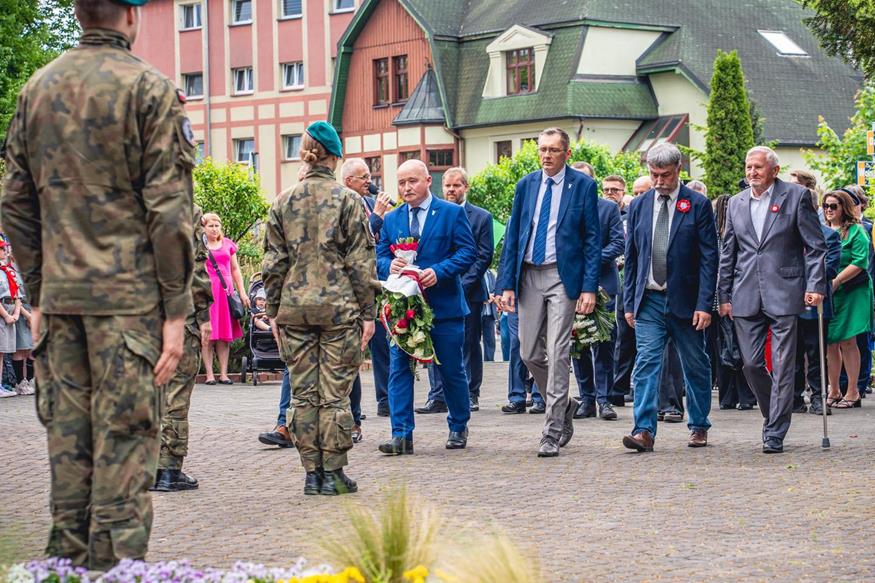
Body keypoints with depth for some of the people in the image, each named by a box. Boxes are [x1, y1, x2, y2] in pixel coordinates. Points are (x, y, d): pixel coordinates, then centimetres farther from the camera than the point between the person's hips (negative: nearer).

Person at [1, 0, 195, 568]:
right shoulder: (149, 88, -6)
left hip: (60, 293, 5)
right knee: (124, 439, -3)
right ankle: (113, 565, -5)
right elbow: (169, 209, -11)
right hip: (129, 296, -5)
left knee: (68, 436, 10)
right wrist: (176, 309, -8)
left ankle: (67, 559, 14)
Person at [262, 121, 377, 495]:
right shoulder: (347, 200, -3)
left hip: (293, 308, 3)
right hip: (339, 308, -3)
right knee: (335, 393, 2)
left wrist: (274, 310, 13)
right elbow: (360, 261, -4)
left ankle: (312, 473, 9)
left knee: (303, 394, 7)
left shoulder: (283, 203, 6)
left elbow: (273, 263, 7)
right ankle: (333, 474, 3)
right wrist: (368, 312, 0)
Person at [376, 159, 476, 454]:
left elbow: (468, 251, -7)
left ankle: (459, 427, 25)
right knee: (399, 368, -6)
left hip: (444, 305, -3)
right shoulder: (391, 219, 11)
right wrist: (389, 266, -14)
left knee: (451, 369, 6)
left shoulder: (452, 213, 0)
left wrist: (439, 272, -20)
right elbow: (380, 256, 10)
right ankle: (402, 435, -5)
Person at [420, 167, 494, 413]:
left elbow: (484, 256, -2)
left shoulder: (481, 217, 3)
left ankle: (471, 395, 11)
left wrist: (462, 285, -11)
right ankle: (438, 397, 1)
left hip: (468, 292, -2)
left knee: (470, 345, 3)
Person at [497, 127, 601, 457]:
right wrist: (507, 284, 3)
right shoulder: (526, 185, 10)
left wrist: (589, 287, -10)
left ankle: (552, 433, -5)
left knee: (557, 353, -8)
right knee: (529, 353, 6)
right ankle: (564, 406, 30)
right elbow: (512, 236, 11)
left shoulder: (583, 186, -1)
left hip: (563, 275, -4)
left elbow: (593, 239, -2)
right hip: (529, 275, 5)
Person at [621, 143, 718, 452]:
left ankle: (699, 426, 24)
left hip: (685, 301, -2)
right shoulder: (639, 205, 7)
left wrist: (705, 304, -12)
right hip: (649, 300, 2)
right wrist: (630, 303, 7)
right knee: (646, 363, -10)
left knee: (695, 367, 10)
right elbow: (631, 257, 11)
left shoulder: (698, 204, -4)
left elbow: (709, 257, -6)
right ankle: (644, 431, -15)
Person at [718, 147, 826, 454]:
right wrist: (725, 295, 12)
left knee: (782, 367, -4)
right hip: (746, 297, 4)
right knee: (751, 363, 3)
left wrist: (815, 285, -10)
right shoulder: (736, 203, 13)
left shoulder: (796, 196, 0)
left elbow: (815, 245, 0)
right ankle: (774, 415, 25)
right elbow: (728, 253, 17)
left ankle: (775, 434, 1)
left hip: (784, 293, -4)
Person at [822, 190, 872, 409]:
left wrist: (836, 282, -20)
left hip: (851, 292, -5)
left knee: (847, 341, -6)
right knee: (830, 343, 5)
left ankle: (852, 393, 1)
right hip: (826, 294, 5)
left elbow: (859, 263, -13)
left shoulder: (856, 231, -4)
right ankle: (834, 392, 14)